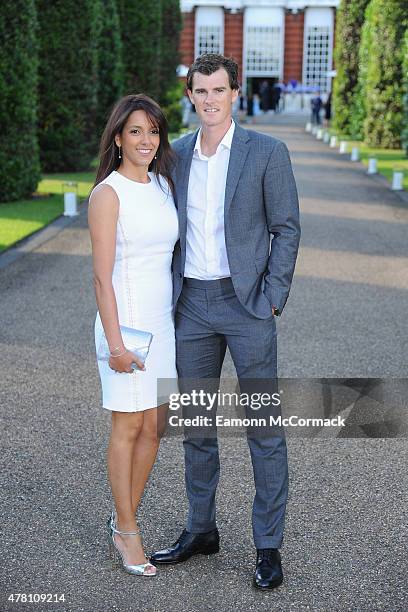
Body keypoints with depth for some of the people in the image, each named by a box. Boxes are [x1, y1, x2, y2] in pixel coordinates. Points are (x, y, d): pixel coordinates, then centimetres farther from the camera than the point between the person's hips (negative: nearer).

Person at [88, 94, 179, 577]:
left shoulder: (163, 185, 10)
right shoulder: (108, 194, -11)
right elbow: (102, 275, -14)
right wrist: (115, 342, -18)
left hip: (164, 320, 7)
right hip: (126, 319, -7)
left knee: (153, 428, 11)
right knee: (128, 429, 2)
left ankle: (123, 522, 25)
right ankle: (126, 532, 16)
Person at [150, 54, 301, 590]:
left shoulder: (268, 152, -6)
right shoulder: (178, 154, 8)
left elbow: (287, 228, -5)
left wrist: (272, 301, -12)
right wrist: (168, 298, 8)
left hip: (247, 303, -5)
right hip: (193, 305, 5)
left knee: (264, 426, 0)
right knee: (195, 423, 12)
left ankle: (268, 546, 10)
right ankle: (201, 530, 27)